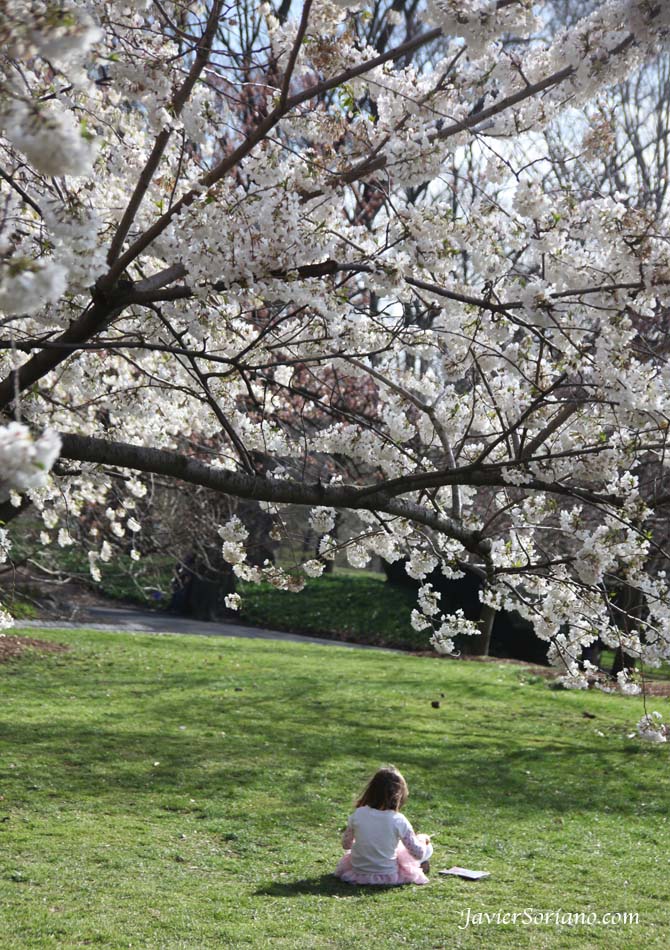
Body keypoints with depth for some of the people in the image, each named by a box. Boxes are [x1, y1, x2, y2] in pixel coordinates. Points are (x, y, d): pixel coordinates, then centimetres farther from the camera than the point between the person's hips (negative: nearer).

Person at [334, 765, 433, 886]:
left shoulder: (357, 815, -12)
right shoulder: (399, 820, -19)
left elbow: (346, 844, 3)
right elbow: (418, 853, -10)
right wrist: (423, 840, 12)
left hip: (358, 873, 3)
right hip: (388, 875, -3)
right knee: (427, 847, 12)